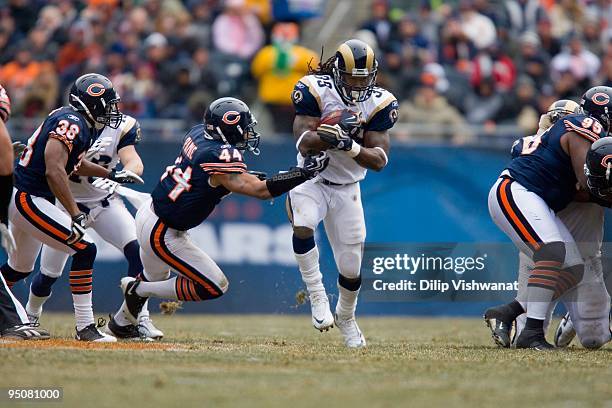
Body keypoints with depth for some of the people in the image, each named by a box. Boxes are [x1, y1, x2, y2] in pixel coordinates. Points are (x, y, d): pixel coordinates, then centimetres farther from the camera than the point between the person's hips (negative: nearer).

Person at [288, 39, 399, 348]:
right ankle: (317, 295, -20)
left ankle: (345, 317, 36)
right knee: (302, 225, -36)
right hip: (311, 180, -2)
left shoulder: (378, 103, -9)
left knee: (351, 269, 6)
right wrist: (336, 131, -39)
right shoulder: (315, 91, -16)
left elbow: (380, 160, -13)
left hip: (346, 188, 2)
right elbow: (304, 145, -22)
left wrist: (350, 145, -31)